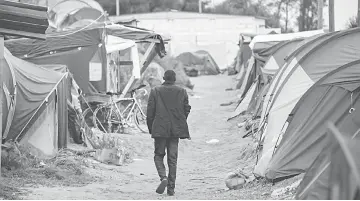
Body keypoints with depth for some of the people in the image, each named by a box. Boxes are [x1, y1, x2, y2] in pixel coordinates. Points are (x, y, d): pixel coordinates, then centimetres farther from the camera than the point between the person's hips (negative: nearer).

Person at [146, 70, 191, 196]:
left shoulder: (155, 91, -3)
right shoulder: (182, 92, 2)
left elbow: (150, 112, -3)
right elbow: (186, 111, 5)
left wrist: (151, 129, 7)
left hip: (160, 129, -2)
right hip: (176, 130, 2)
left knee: (159, 155, 11)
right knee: (172, 159, 7)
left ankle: (163, 177, -14)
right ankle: (171, 188, 6)